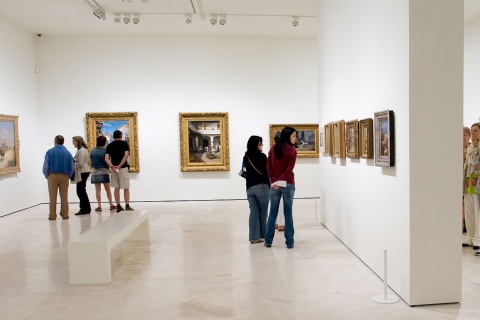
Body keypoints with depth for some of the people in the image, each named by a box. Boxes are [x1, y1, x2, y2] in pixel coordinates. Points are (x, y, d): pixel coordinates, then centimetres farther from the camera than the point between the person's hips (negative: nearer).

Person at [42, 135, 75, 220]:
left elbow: (46, 166, -6)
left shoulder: (50, 152, -5)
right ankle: (64, 214, 10)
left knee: (53, 197, 6)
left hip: (53, 176, -1)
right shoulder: (68, 153, 1)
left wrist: (46, 175, 9)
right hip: (64, 176, 1)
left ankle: (52, 215, 9)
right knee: (64, 197, 9)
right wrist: (69, 176, 14)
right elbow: (72, 167, 1)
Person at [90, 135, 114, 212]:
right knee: (108, 190, 9)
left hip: (95, 173, 3)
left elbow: (91, 161, 8)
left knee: (98, 190, 6)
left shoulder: (93, 150, 1)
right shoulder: (105, 151, -11)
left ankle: (99, 206, 6)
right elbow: (107, 161, -8)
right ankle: (111, 205, 13)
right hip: (104, 172, -3)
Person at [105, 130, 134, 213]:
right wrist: (119, 165, -16)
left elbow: (106, 158, -3)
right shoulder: (124, 143, -2)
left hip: (114, 169, 4)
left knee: (116, 188, 9)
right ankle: (127, 206, 0)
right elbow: (126, 155, -16)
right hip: (123, 168, -4)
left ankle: (118, 206, 11)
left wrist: (112, 166, -13)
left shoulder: (109, 145, 8)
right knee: (126, 188, 2)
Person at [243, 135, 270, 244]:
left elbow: (247, 172, 11)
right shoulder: (261, 156, -9)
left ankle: (254, 236, 5)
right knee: (263, 213, 7)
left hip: (249, 187, 5)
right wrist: (269, 185, 2)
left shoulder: (246, 157, 9)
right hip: (261, 186, -5)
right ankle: (263, 235, 16)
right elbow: (266, 172, -7)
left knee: (253, 212, 6)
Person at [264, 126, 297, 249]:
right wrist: (281, 181, -13)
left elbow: (269, 166, 0)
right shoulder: (292, 150, -7)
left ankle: (268, 240, 14)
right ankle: (289, 242, 7)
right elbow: (289, 169, -15)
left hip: (274, 184, 4)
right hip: (288, 184, -3)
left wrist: (274, 181, -5)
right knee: (288, 214, 3)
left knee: (272, 213, 10)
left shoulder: (273, 149, 6)